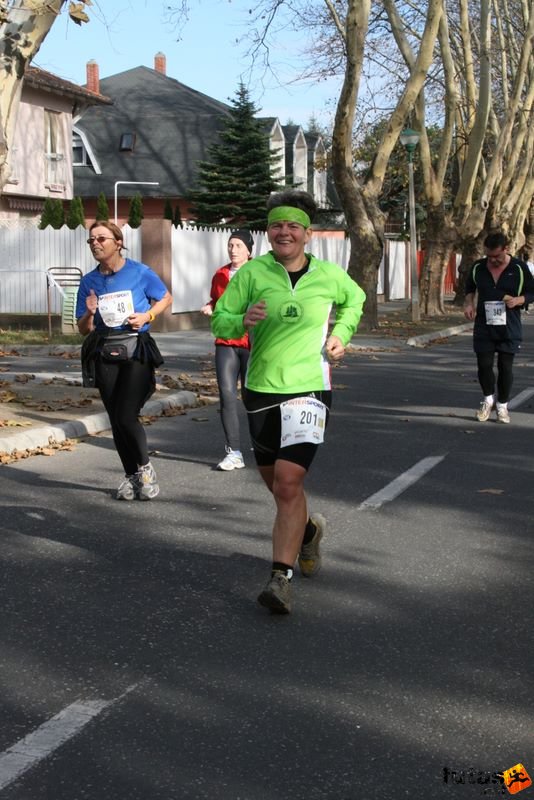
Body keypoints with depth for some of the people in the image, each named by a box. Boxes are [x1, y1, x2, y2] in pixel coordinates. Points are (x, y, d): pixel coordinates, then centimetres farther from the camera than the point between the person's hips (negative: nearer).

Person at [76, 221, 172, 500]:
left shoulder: (140, 273, -3)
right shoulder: (89, 282, 6)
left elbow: (166, 299, 12)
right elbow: (83, 329, 10)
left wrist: (147, 316, -6)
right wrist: (90, 313, -12)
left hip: (136, 349, -4)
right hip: (104, 354, 4)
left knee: (126, 417, -14)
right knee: (116, 420, 7)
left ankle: (145, 467, 10)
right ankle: (131, 476, 22)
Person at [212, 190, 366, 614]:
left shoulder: (330, 275, 1)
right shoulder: (252, 272, -2)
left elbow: (355, 298, 24)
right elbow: (219, 321, 0)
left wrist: (341, 334, 9)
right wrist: (243, 320, -21)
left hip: (309, 389, -2)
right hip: (261, 389, 3)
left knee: (288, 484, -15)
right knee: (276, 481, 17)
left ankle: (281, 578, -10)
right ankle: (309, 529, 48)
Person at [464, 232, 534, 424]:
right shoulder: (478, 268, 2)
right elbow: (470, 288, 19)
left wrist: (518, 300, -17)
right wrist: (468, 303, 0)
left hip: (509, 328, -2)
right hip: (484, 326, 2)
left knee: (505, 366, 2)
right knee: (484, 364, -1)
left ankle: (502, 405, 18)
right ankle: (488, 399, 24)